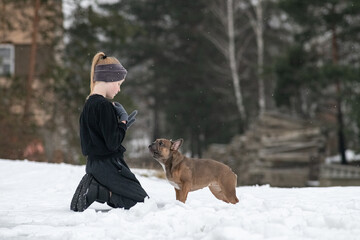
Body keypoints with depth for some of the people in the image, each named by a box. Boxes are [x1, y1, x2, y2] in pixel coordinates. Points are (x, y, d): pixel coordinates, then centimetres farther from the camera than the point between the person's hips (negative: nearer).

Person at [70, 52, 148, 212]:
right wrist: (123, 120, -8)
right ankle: (97, 191, -10)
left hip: (94, 163, 9)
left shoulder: (89, 104, 10)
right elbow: (113, 143, -21)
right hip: (108, 166, -9)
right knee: (143, 202, 0)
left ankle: (93, 187, 1)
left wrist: (123, 124, 11)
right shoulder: (104, 106, -19)